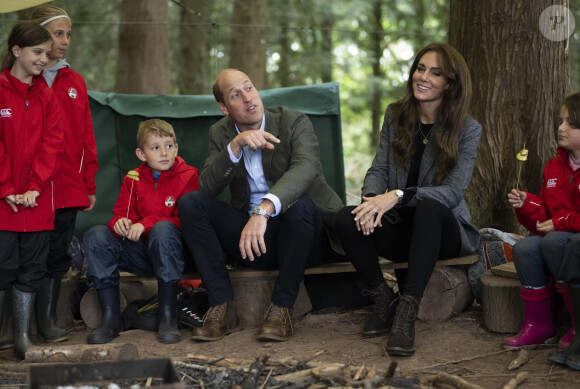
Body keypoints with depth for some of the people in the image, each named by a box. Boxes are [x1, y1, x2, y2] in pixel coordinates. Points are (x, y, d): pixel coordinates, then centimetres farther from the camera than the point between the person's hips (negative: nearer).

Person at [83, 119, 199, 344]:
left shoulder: (188, 176, -3)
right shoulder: (133, 179, 9)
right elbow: (121, 213, 7)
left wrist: (146, 224, -24)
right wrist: (120, 223, -19)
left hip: (172, 251, -4)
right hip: (140, 253, 4)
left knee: (163, 229, -36)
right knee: (96, 235, -17)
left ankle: (168, 318, -33)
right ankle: (110, 319, -21)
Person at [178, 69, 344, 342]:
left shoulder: (294, 122, -9)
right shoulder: (221, 133, 4)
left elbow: (306, 168, -31)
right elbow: (207, 187, -11)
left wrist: (263, 209, -46)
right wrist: (236, 145, -26)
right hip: (250, 237, 4)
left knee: (300, 203, -37)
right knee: (189, 203, -14)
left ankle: (281, 308, -22)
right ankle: (222, 305, -14)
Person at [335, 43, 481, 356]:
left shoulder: (467, 130, -5)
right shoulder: (396, 115, 8)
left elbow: (453, 191, -16)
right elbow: (378, 169, 4)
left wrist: (398, 196, -31)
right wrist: (373, 200, -22)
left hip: (442, 230, -3)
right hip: (398, 228, 3)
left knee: (429, 207, -38)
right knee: (347, 218, -27)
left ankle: (407, 310, -37)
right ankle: (382, 300, -9)